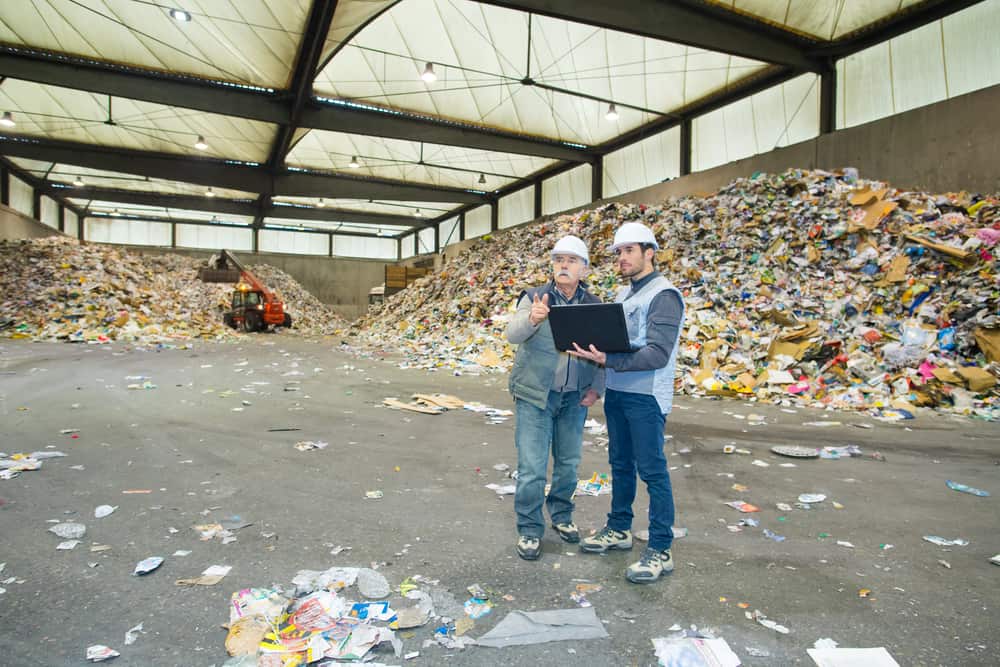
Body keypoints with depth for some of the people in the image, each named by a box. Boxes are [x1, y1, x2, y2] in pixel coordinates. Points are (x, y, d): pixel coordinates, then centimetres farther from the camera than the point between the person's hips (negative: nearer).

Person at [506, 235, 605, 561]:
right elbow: (513, 334, -24)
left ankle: (561, 515, 37)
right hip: (535, 396, -3)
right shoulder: (535, 298, -8)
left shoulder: (594, 305, 3)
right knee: (532, 467, -2)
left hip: (574, 399, 4)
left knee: (569, 463, 16)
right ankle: (529, 529, 17)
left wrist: (596, 387, -2)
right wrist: (532, 318, -46)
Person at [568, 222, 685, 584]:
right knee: (621, 464, 18)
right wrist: (593, 349, -3)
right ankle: (619, 529, 33)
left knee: (652, 471, -1)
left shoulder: (664, 295, -13)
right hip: (616, 392, 8)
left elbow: (658, 354, -22)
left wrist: (608, 360, -30)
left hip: (646, 397, -8)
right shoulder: (622, 294, 13)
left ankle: (661, 550, 11)